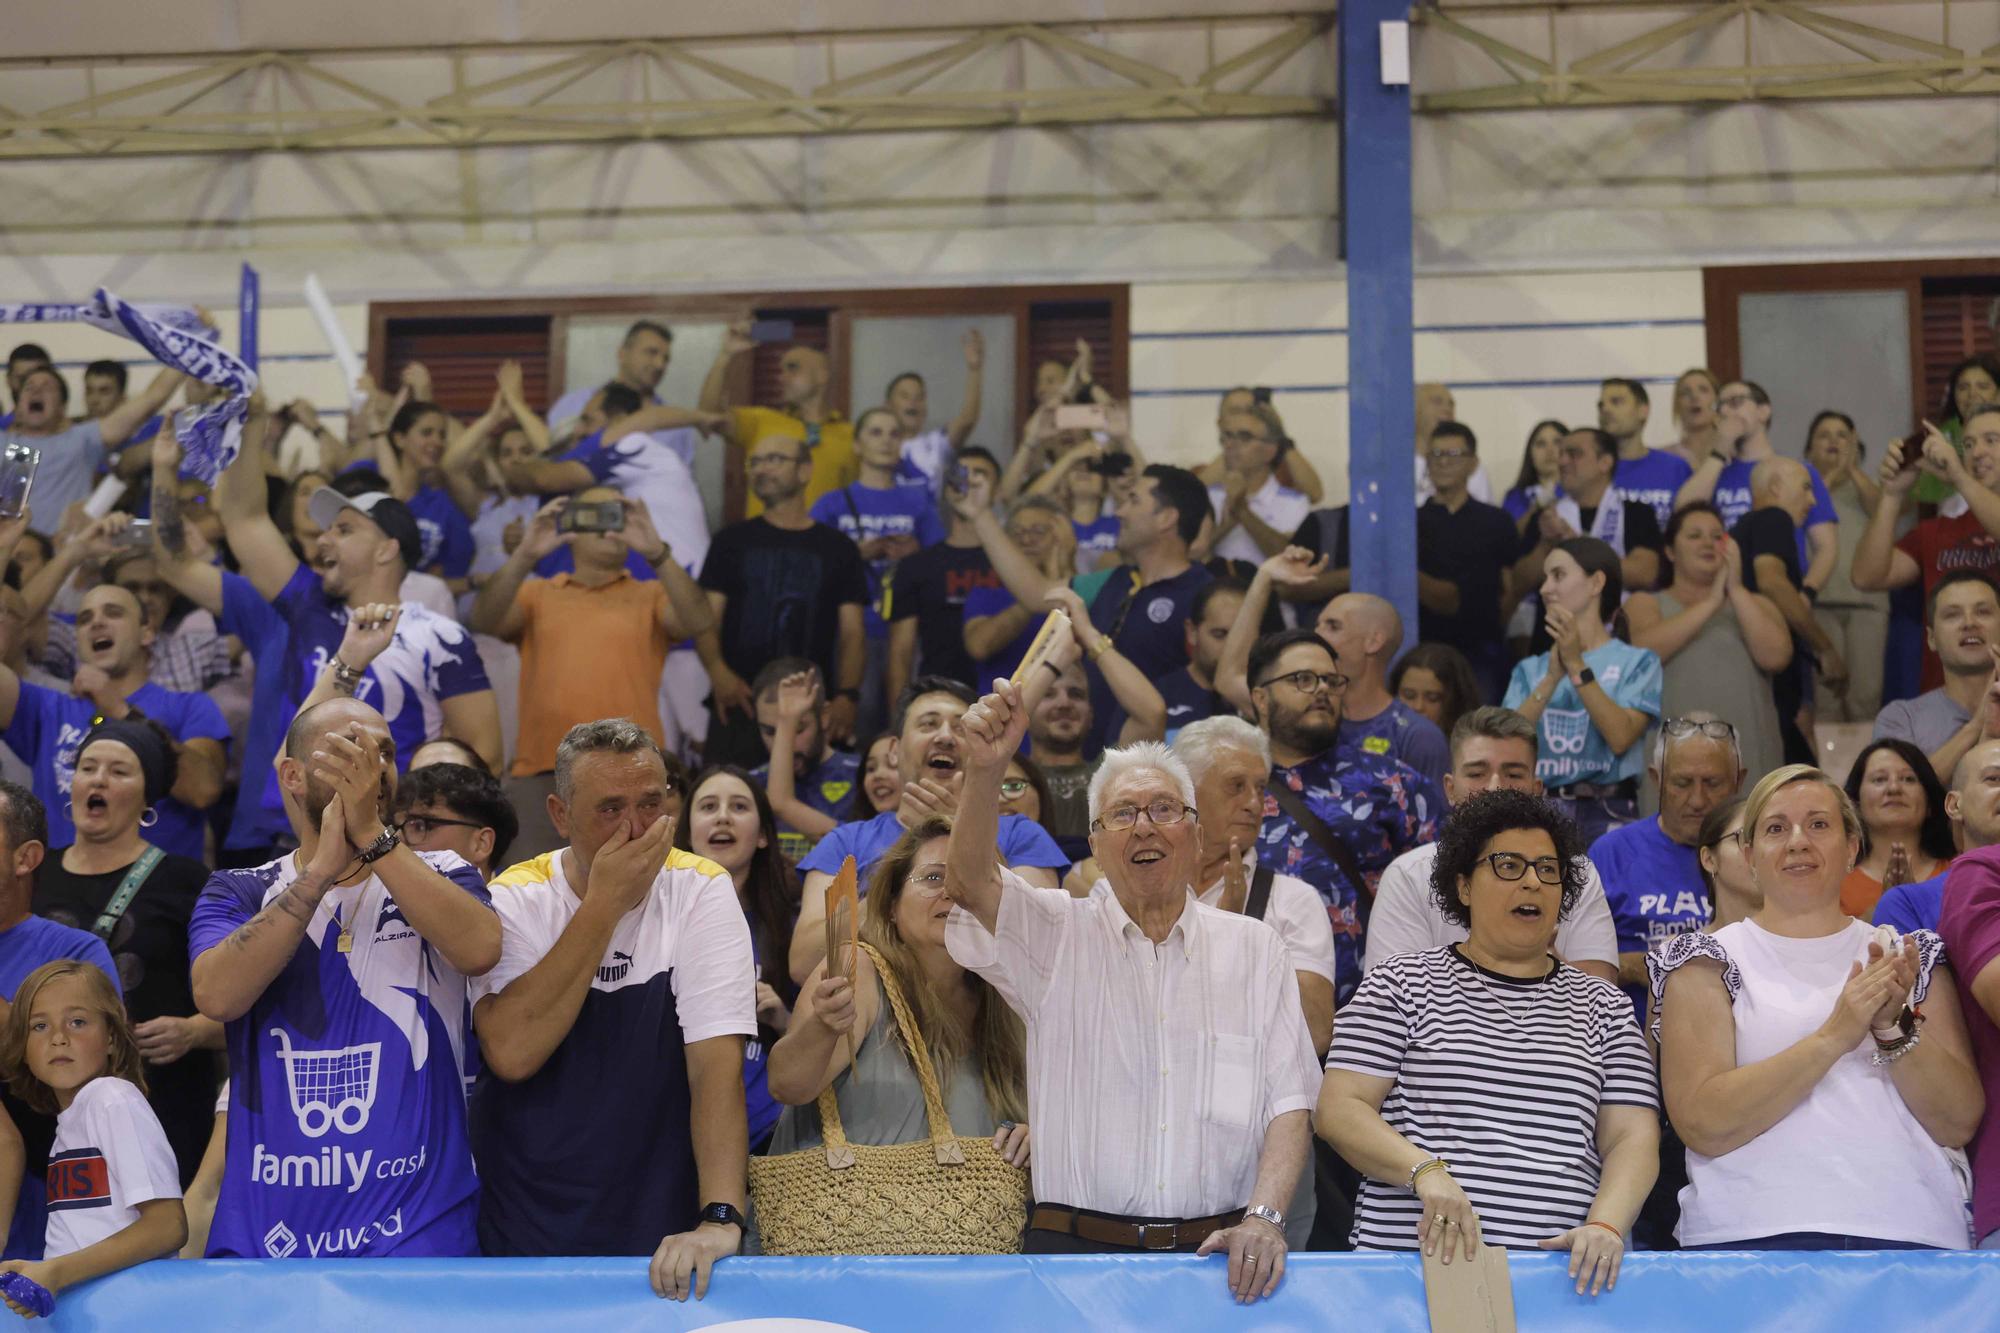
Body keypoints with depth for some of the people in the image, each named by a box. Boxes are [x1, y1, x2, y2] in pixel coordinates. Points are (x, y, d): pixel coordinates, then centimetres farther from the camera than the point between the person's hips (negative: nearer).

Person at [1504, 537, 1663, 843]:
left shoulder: (1636, 662, 5)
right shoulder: (1530, 670, 14)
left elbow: (1621, 737, -10)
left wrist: (1577, 667, -13)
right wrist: (1552, 677, -11)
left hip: (1607, 813, -3)